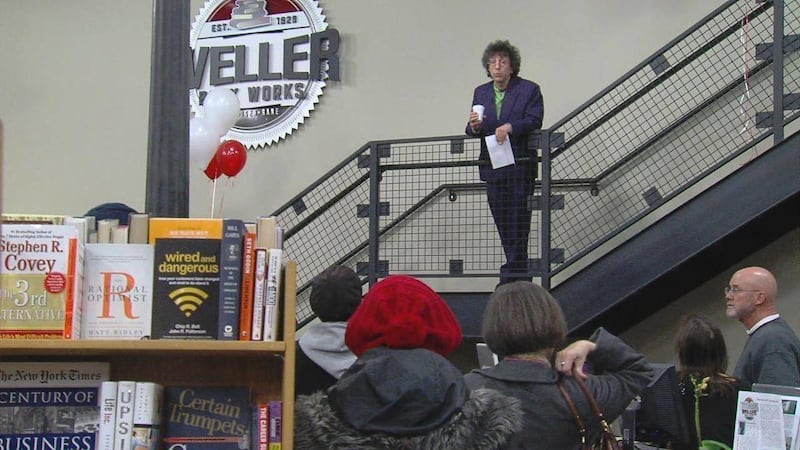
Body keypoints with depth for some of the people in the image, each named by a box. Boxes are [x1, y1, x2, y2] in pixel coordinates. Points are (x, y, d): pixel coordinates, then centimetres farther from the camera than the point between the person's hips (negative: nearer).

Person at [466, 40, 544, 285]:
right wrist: (474, 126, -13)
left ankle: (512, 274, -4)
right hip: (492, 167, 5)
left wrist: (510, 126, -26)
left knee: (517, 221, -7)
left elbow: (534, 121, -11)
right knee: (502, 222, 8)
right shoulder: (481, 93, 14)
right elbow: (473, 131, 11)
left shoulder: (529, 90, 0)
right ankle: (520, 276, 17)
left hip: (520, 166, -5)